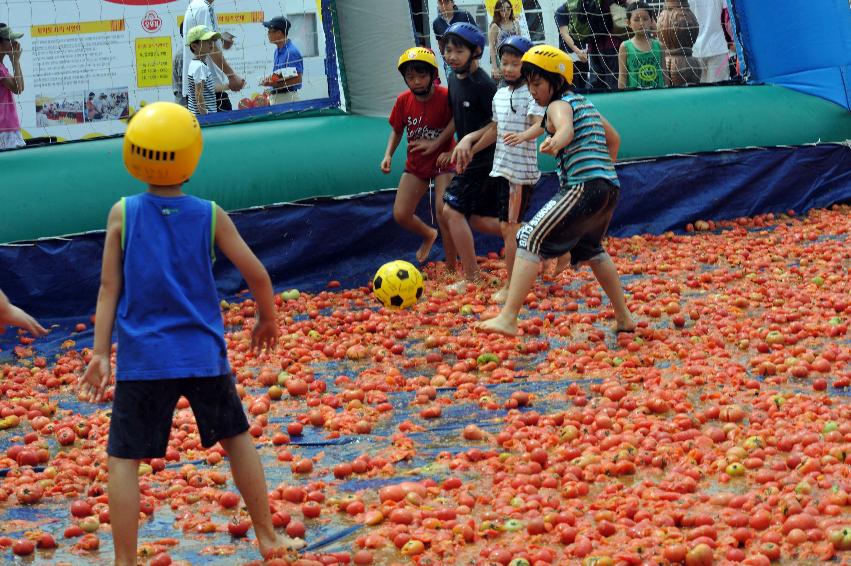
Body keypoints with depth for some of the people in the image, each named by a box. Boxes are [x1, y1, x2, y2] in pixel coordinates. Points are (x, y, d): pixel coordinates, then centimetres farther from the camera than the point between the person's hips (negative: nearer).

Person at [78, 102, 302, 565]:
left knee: (123, 458, 5)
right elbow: (257, 275, 0)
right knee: (236, 436, 21)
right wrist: (267, 320, 18)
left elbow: (109, 288, -3)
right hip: (204, 355, 2)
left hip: (142, 358, -2)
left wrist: (100, 354, 0)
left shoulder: (122, 213, -3)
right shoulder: (210, 215, -1)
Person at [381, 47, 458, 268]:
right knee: (400, 215, 0)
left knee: (444, 212, -20)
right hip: (416, 165, 5)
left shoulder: (446, 97, -21)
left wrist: (444, 148, -21)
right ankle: (429, 235, 34)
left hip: (442, 161, -5)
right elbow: (397, 130, 7)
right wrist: (388, 155, -6)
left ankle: (451, 267, -4)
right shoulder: (404, 100, -7)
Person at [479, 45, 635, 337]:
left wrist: (554, 143, -51)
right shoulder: (585, 103, 22)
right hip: (608, 187, 10)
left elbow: (567, 128, -31)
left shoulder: (559, 105, -6)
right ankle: (624, 319, 39)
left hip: (583, 187, -10)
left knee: (530, 239, -15)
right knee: (590, 249, 32)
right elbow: (614, 139, 33)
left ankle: (508, 318, -28)